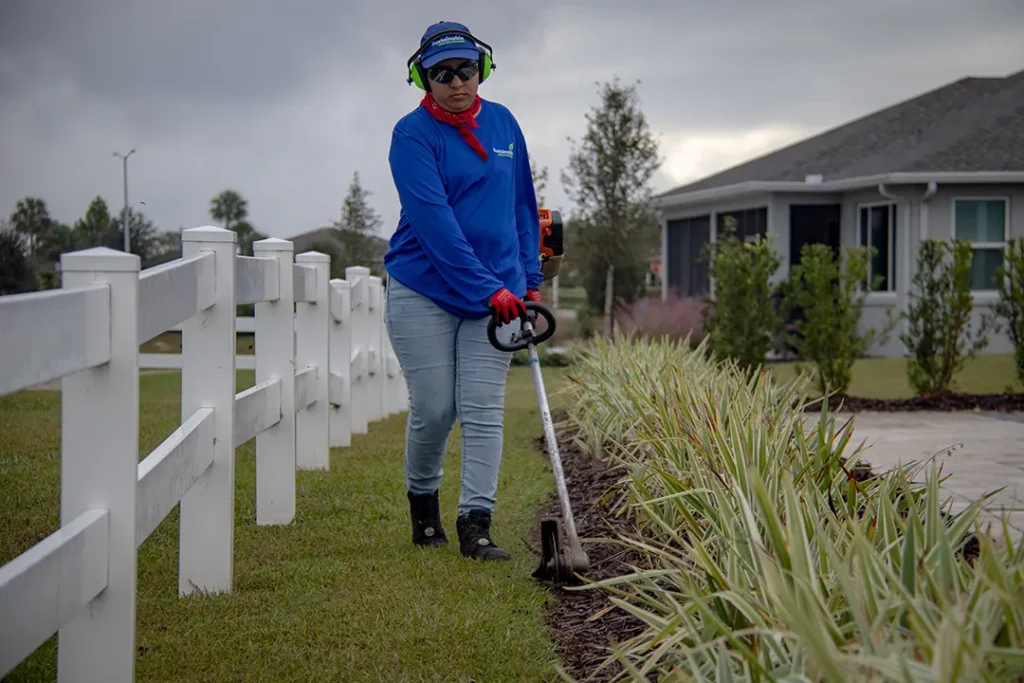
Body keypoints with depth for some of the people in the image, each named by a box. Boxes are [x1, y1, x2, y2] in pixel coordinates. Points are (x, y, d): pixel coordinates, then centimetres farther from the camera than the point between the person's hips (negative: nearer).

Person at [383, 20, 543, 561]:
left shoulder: (503, 123, 7)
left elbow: (522, 206, 16)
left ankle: (475, 526, -3)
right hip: (424, 292, -3)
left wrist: (529, 283, 13)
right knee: (434, 409, 0)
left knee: (482, 410, -4)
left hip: (498, 290, 3)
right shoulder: (412, 135, -10)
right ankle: (422, 502, 25)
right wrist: (488, 290, -24)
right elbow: (435, 221, -19)